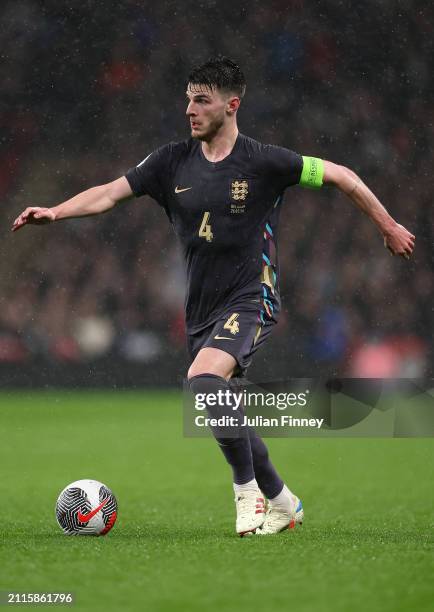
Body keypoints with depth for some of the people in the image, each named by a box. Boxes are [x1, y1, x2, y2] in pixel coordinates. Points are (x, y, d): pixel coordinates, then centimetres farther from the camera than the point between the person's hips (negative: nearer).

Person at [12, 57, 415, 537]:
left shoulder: (262, 162, -8)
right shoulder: (172, 162, 4)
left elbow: (339, 176, 1)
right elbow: (111, 192, -3)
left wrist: (388, 226, 8)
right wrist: (55, 212, -19)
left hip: (249, 302, -6)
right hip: (200, 311, 6)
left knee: (203, 381, -30)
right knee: (224, 418, 10)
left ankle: (247, 487, -16)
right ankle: (281, 503, 29)